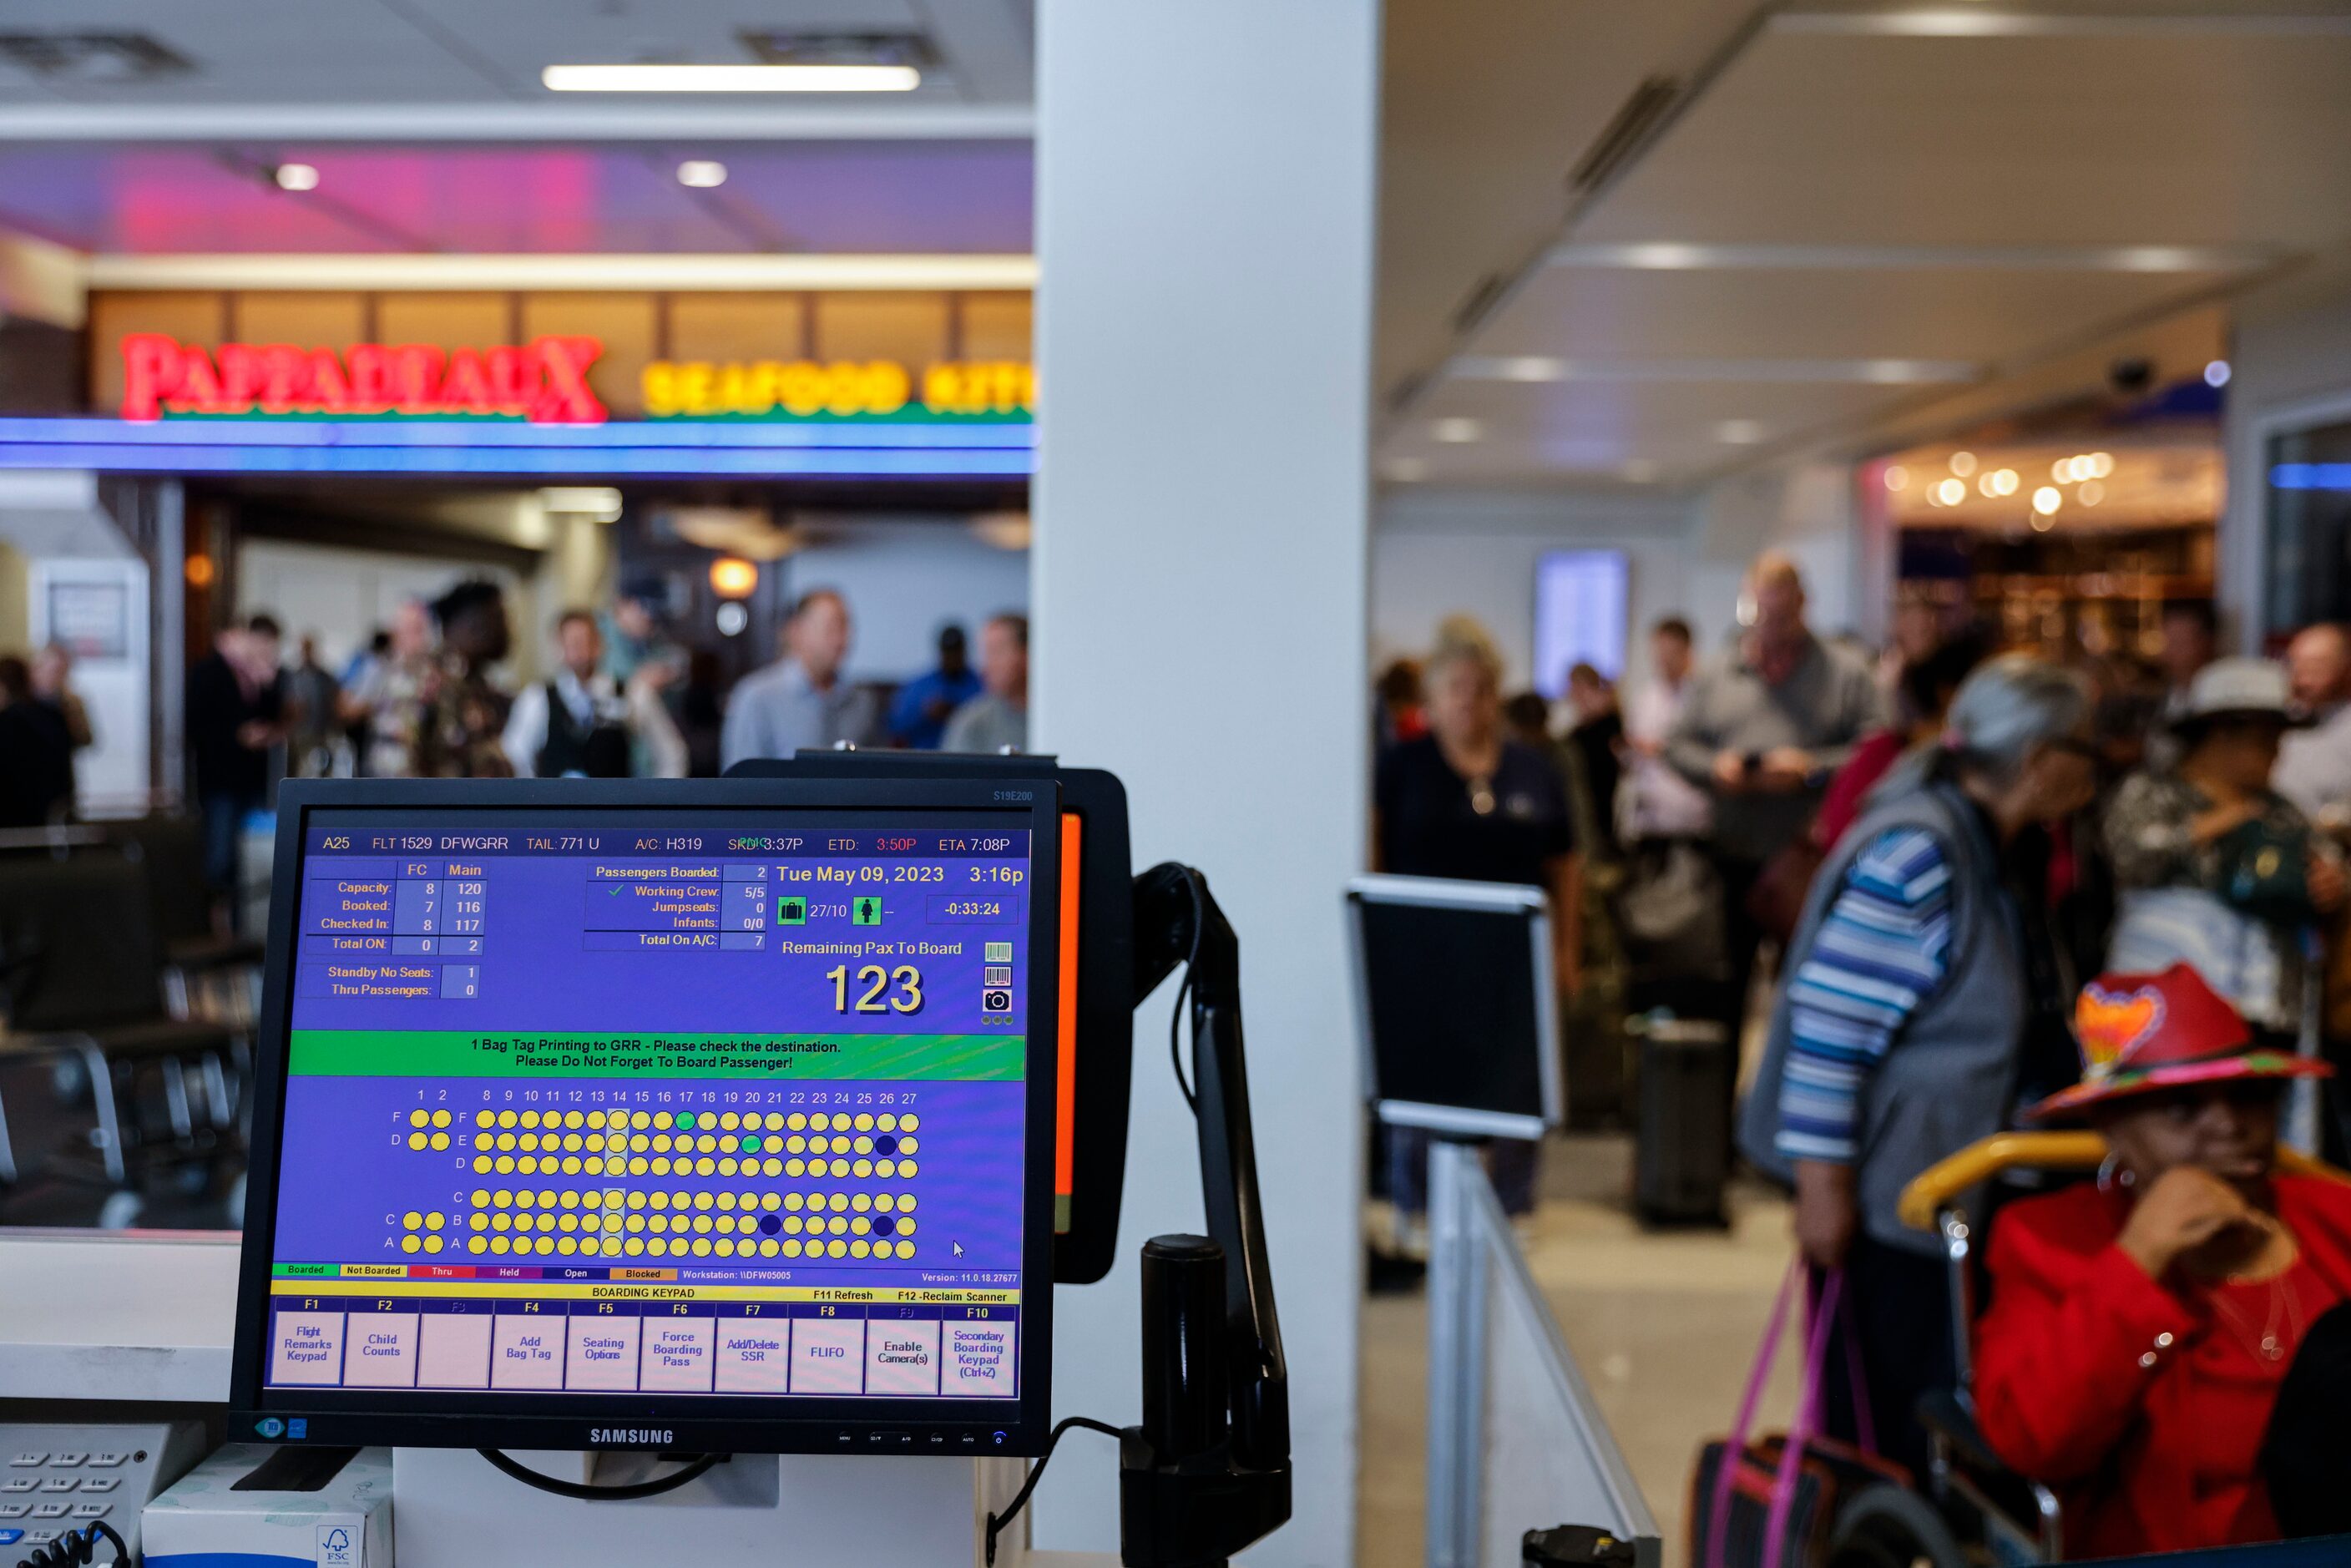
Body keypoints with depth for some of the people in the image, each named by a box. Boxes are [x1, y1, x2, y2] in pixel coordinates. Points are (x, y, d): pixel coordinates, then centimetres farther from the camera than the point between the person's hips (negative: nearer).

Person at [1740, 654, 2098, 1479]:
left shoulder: (1996, 854, 11)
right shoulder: (1911, 856, -19)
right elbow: (1827, 1025, -22)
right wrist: (1822, 1187, -22)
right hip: (1884, 1195, -9)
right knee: (1878, 1425, 0)